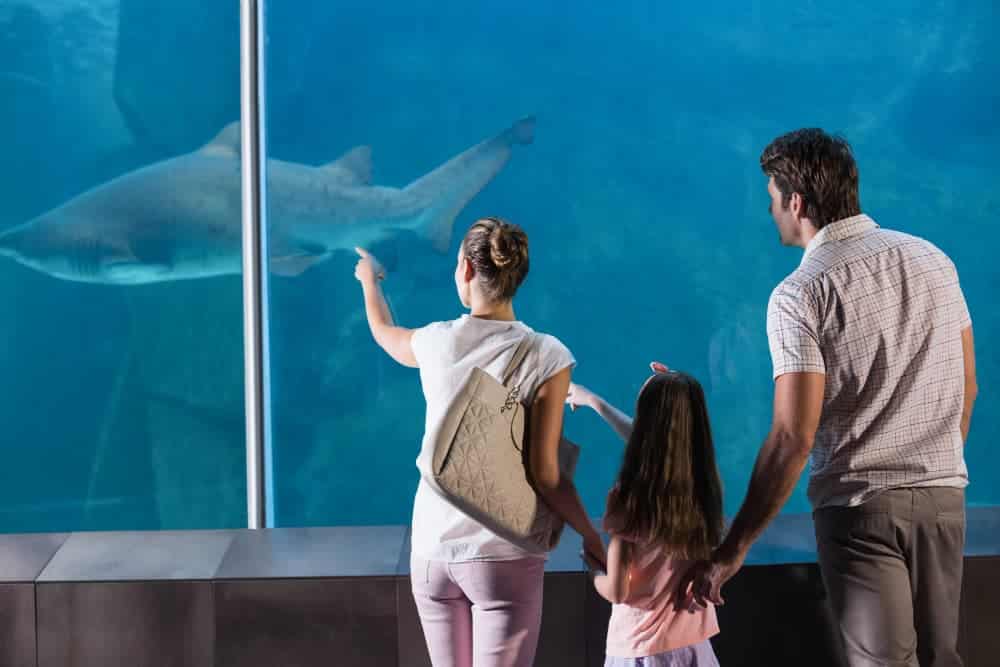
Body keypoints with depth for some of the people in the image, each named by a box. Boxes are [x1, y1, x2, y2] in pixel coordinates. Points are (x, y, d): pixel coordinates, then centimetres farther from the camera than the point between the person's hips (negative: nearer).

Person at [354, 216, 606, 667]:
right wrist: (592, 538, -1)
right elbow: (545, 474, -14)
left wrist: (369, 280, 45)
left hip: (432, 549, 4)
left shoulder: (436, 343, -1)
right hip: (503, 555, -4)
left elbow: (384, 332, 25)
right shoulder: (545, 357, -12)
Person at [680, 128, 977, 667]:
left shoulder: (800, 293, -13)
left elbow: (793, 438, -18)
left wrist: (732, 549, -13)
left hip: (859, 504, -5)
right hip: (944, 495, 5)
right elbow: (966, 387, 11)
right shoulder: (932, 259, 4)